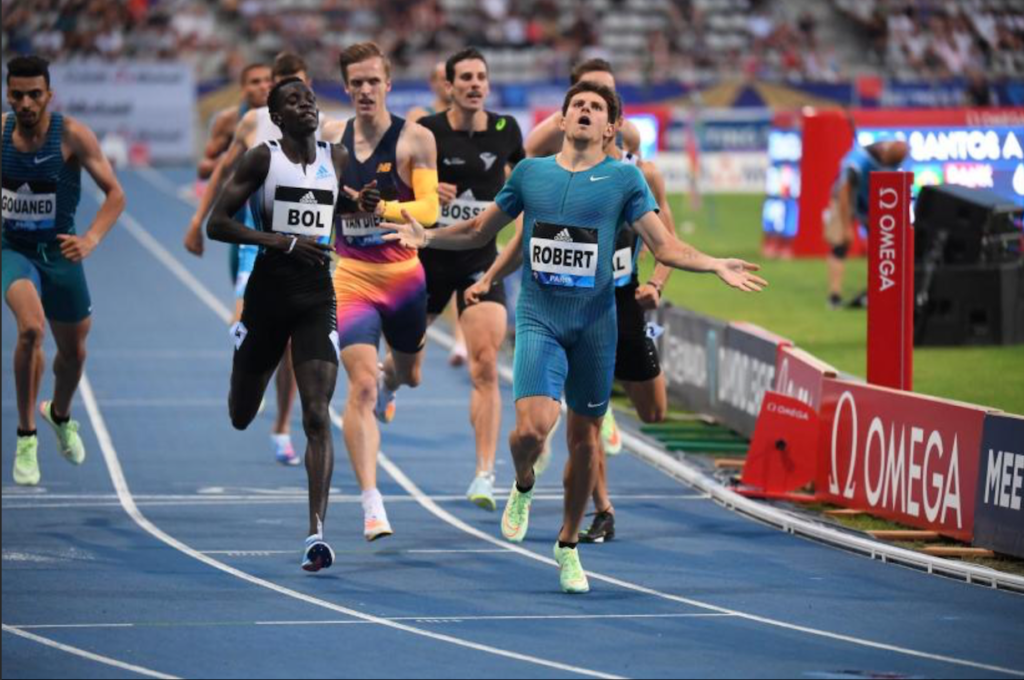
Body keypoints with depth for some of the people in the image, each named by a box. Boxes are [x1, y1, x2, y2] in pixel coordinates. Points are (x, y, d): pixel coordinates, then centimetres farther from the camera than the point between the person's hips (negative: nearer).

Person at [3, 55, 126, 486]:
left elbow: (115, 194, -17)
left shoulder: (72, 136, -17)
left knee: (73, 350, 17)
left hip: (59, 251, 1)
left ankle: (61, 415, 51)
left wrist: (91, 239, -32)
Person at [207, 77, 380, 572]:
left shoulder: (338, 159, 7)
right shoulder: (262, 158, -5)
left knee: (317, 416, -13)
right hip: (268, 291, -1)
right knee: (240, 418, 12)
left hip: (317, 296, 1)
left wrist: (364, 208, -2)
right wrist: (283, 242, -20)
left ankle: (316, 531, -17)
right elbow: (216, 224, -10)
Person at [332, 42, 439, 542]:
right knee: (360, 385, -16)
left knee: (409, 374, 22)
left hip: (404, 276, 0)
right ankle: (372, 506, -19)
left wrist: (383, 207, -30)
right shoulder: (332, 140, 1)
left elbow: (428, 209, -16)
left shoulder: (415, 139, -7)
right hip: (352, 279, 0)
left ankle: (387, 381, 64)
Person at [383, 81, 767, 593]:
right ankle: (523, 486, 17)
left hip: (594, 324, 0)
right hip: (538, 319, 0)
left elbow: (666, 247, -1)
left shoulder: (625, 179, 1)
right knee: (533, 426, -19)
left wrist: (716, 265, -17)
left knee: (585, 437, 6)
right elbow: (479, 231, 16)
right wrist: (427, 236, 1)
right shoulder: (530, 172, 6)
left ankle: (569, 545, 24)